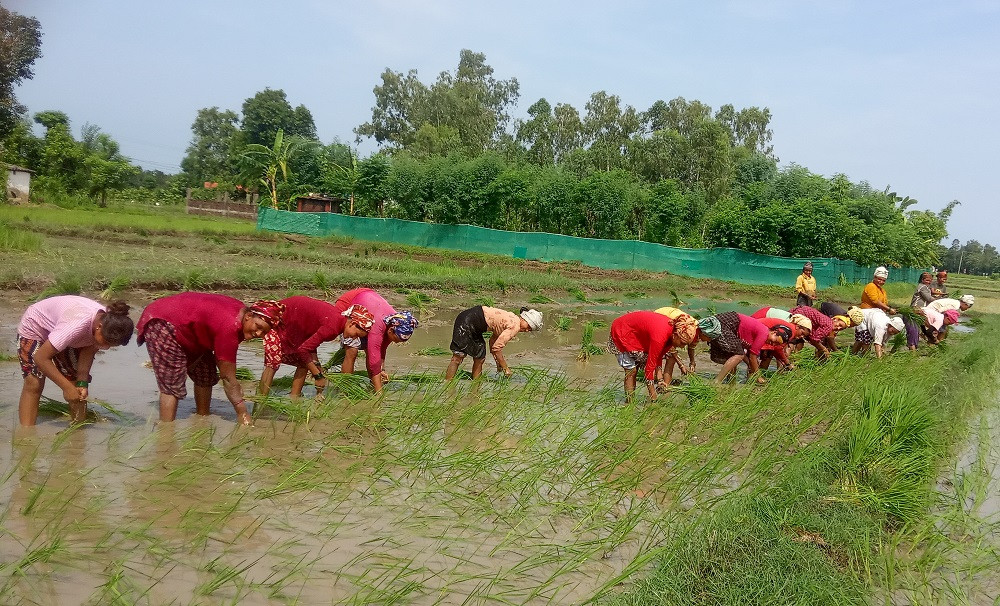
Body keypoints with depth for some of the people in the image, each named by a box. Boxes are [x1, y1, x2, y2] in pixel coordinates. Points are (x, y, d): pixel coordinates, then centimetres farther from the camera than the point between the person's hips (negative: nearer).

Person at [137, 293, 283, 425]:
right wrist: (242, 413, -19)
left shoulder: (239, 310, -5)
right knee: (172, 387, -16)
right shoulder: (230, 327, -33)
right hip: (162, 326, -10)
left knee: (206, 375, 10)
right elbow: (228, 378, -25)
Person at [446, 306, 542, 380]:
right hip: (467, 322, -10)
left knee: (480, 358, 12)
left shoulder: (512, 319, 13)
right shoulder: (515, 326, -14)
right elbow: (496, 348, -16)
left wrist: (499, 364, 14)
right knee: (458, 357, -13)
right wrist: (505, 368, -5)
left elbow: (493, 342, 17)